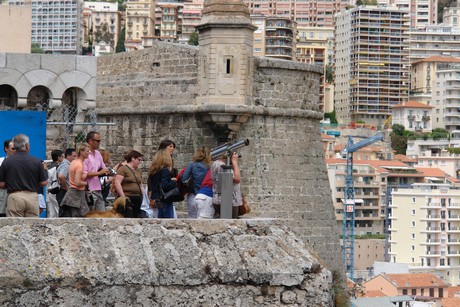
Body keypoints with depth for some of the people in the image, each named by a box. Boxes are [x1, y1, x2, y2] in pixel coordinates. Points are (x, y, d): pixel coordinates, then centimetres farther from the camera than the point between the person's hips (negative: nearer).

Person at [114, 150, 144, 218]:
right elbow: (117, 183, -12)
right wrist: (123, 197, -16)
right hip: (127, 199, -7)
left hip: (137, 200, 7)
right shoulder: (123, 169, -5)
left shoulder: (138, 171, 19)